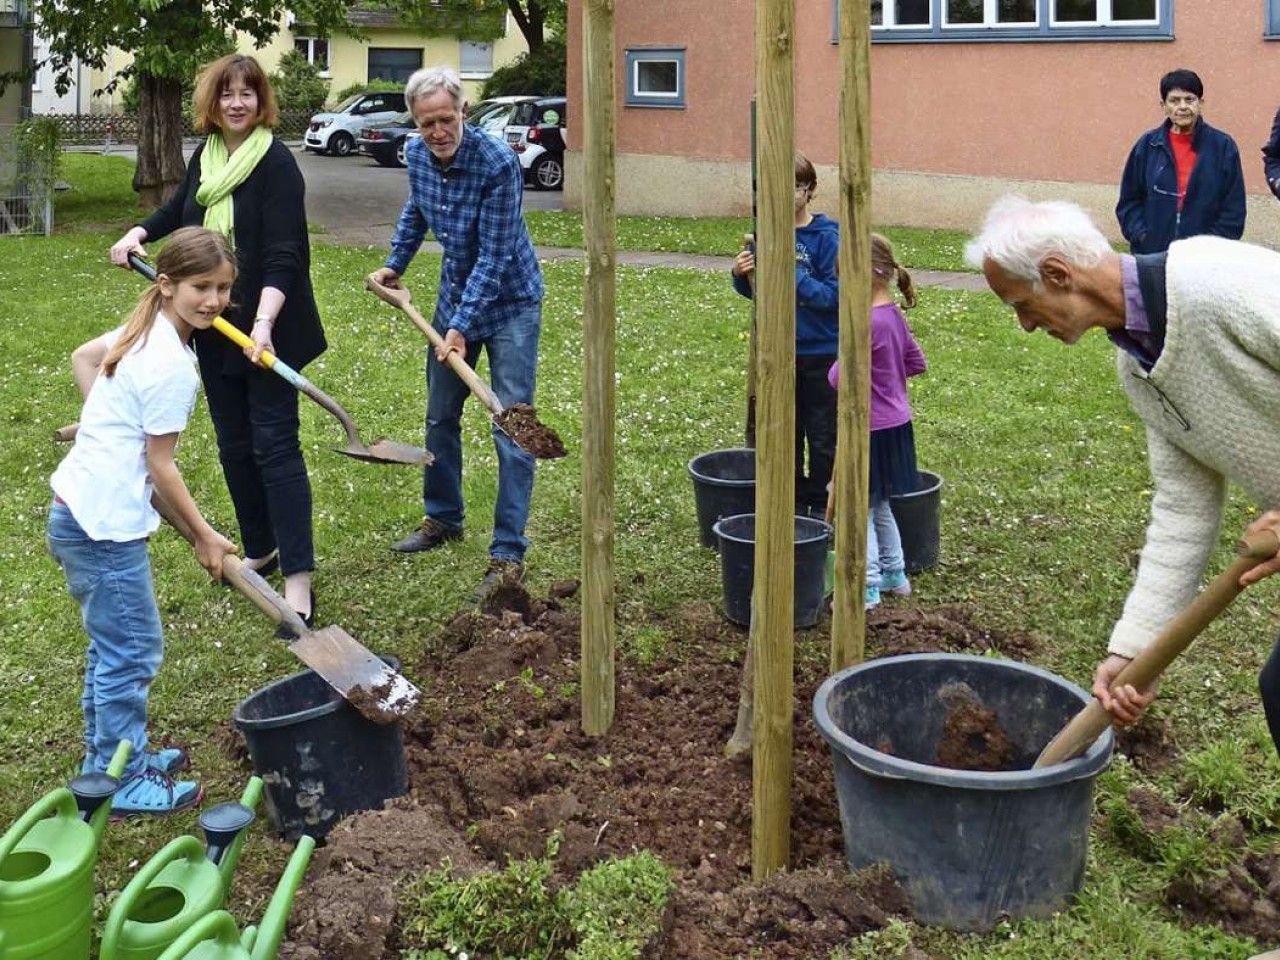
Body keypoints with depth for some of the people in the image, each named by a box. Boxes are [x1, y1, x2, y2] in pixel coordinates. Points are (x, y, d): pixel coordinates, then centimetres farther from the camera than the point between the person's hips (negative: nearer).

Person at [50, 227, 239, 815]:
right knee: (133, 652, 1)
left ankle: (108, 757, 34)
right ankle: (122, 785, 13)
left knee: (113, 645, 21)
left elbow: (82, 357, 26)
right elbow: (160, 468, -16)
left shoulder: (141, 332, 7)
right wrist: (204, 537, -6)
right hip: (104, 525, -10)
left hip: (75, 509, 10)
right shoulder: (173, 366, -21)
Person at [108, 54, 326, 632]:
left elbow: (283, 255, -22)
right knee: (233, 444, 13)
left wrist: (264, 322, -32)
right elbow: (180, 209, 30)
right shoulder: (205, 157, 8)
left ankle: (298, 581, -9)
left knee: (274, 444, -9)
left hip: (266, 329, -7)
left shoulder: (276, 163, -14)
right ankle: (260, 550, 28)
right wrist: (138, 234, 15)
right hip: (214, 327, 7)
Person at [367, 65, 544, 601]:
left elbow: (494, 255, -26)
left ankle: (508, 556, -6)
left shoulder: (498, 164, -26)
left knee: (511, 429, -9)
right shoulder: (416, 155, -6)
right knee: (440, 416, 16)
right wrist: (394, 265, 17)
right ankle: (442, 518, 35)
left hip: (508, 303, -7)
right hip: (454, 296, 7)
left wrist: (462, 326, -27)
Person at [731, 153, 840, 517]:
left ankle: (820, 505, 19)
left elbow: (834, 295, -18)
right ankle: (795, 504, 27)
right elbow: (756, 292, 11)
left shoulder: (827, 236, -12)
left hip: (821, 353, -5)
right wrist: (742, 275, -10)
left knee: (822, 437, 6)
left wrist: (795, 277, -28)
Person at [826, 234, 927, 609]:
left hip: (871, 430, -9)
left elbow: (840, 378, -24)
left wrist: (836, 368, -2)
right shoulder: (894, 315, 4)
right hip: (895, 421, 9)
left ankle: (868, 586, 7)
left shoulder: (868, 322, -24)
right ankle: (895, 574, 32)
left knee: (861, 509, 1)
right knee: (879, 507, 22)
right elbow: (917, 363, 15)